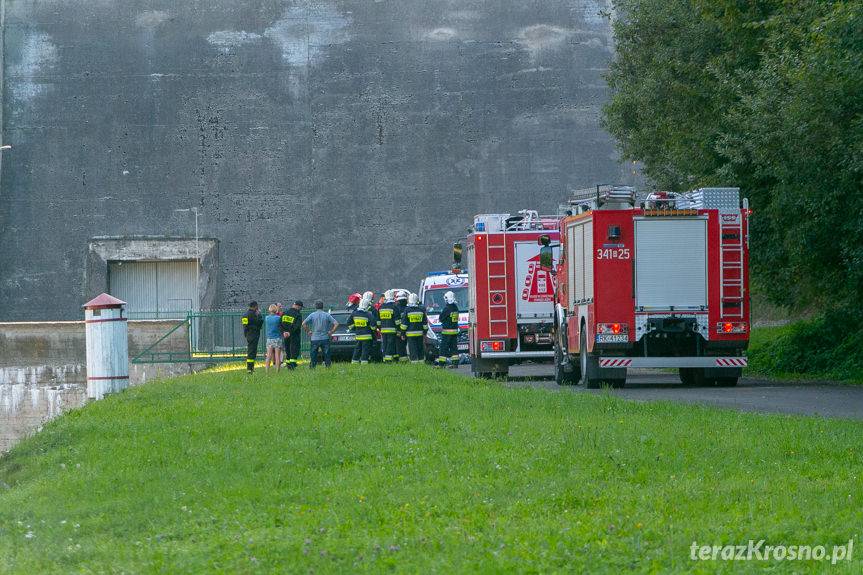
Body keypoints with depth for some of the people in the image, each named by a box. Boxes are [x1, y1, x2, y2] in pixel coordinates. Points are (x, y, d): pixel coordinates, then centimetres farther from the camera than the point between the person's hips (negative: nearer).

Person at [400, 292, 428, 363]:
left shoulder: (407, 310, -8)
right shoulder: (421, 310, 4)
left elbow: (404, 323, -6)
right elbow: (425, 323, 10)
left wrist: (403, 333, 2)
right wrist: (425, 332, 19)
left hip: (411, 333, -3)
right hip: (420, 333, 3)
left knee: (413, 349, -2)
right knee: (420, 349, 11)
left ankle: (414, 361, -7)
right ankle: (421, 361, 14)